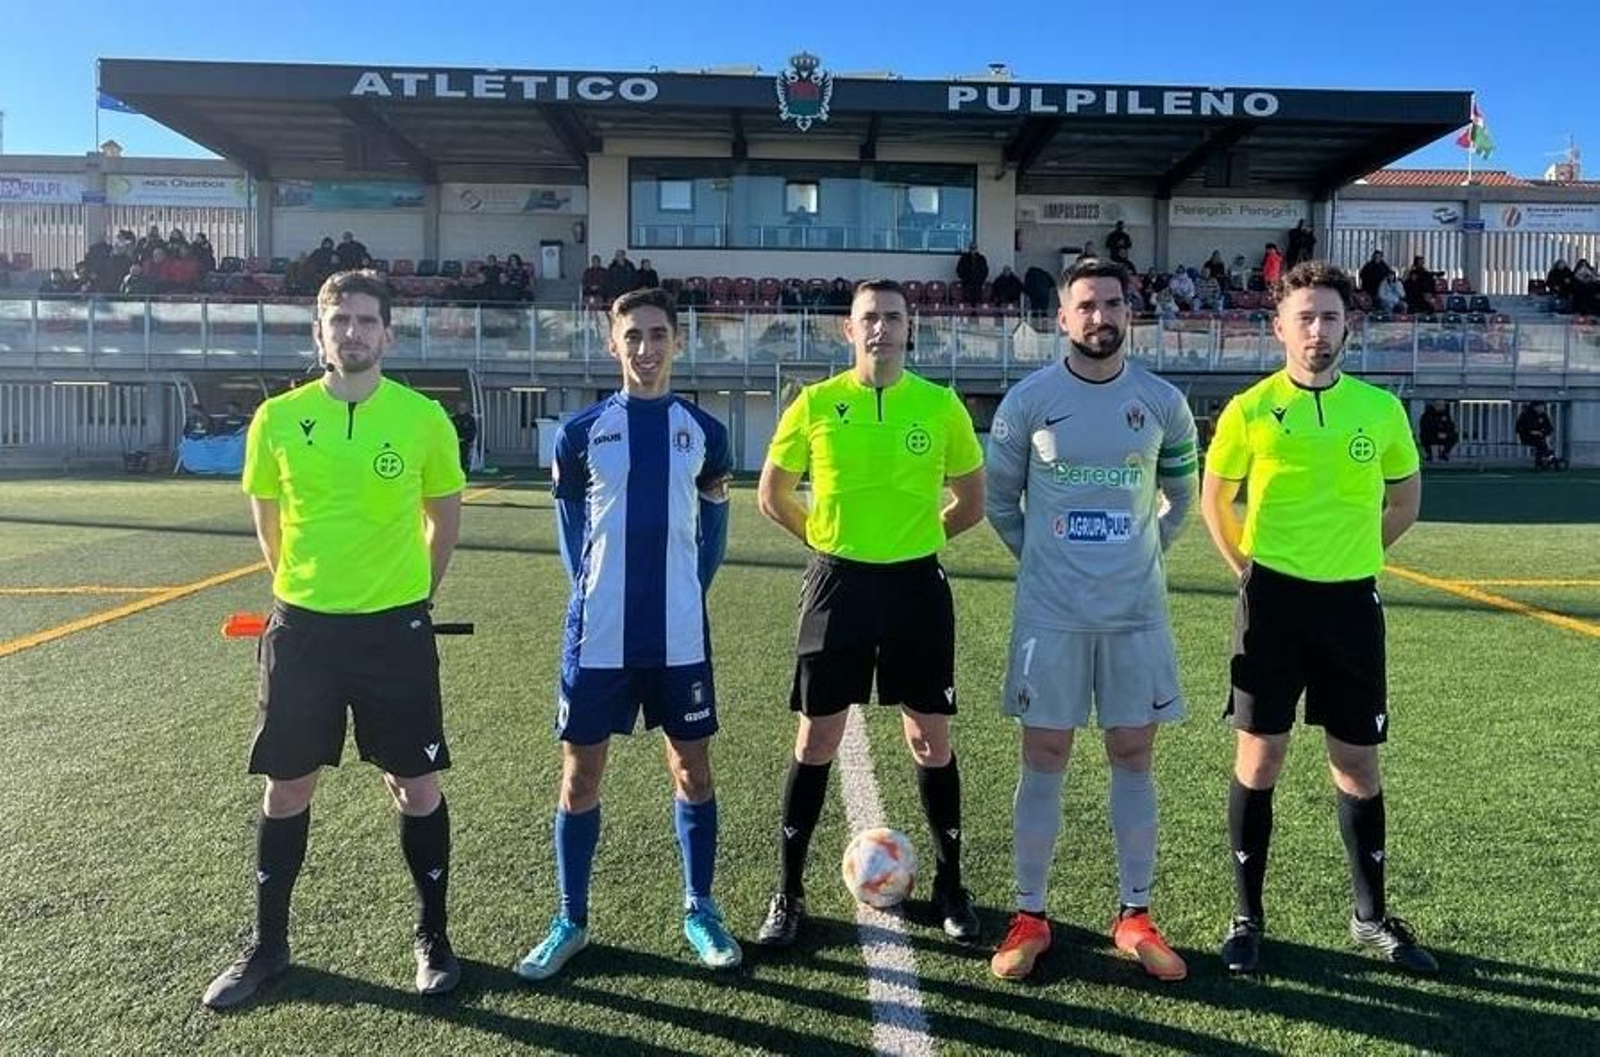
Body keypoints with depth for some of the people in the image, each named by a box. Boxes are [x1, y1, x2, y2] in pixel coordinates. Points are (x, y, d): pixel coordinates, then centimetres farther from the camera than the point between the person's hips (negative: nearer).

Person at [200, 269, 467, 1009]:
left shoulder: (425, 418, -5)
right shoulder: (276, 418, -1)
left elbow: (444, 515, 8)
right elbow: (267, 517, 13)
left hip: (396, 627, -1)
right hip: (302, 626, 2)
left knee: (414, 785, 6)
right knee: (287, 787, 11)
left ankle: (432, 935, 25)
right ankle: (268, 943, 30)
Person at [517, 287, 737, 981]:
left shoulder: (702, 431, 2)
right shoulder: (583, 432, 0)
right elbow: (570, 518, 11)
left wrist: (692, 588, 7)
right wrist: (592, 589, 7)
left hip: (680, 636, 1)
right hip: (599, 634, 0)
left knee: (692, 768, 9)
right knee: (580, 773, 6)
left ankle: (700, 909, 26)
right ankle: (571, 921, 23)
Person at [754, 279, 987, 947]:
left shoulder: (941, 406, -1)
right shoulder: (815, 404, -2)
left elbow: (971, 501, 9)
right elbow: (772, 495, 8)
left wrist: (914, 537, 6)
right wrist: (826, 539, 5)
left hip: (917, 585, 1)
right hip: (839, 584, 0)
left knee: (930, 741, 8)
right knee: (816, 741, 6)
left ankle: (950, 884, 28)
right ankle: (789, 893, 20)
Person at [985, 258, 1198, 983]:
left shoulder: (1162, 402, 2)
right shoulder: (1028, 399, -3)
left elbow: (1181, 493, 16)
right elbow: (999, 497, 7)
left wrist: (1144, 552, 9)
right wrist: (1040, 557, 5)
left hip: (1137, 610, 2)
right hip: (1051, 613, -2)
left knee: (1133, 759, 8)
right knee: (1043, 760, 4)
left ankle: (1135, 917, 22)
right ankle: (1030, 917, 17)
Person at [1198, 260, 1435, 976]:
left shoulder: (1381, 408, 2)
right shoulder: (1249, 409, -3)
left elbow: (1406, 499, 15)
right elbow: (1214, 499, 7)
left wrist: (1349, 554, 10)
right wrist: (1248, 568, 2)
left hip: (1351, 600, 2)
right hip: (1274, 599, -2)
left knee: (1358, 763, 11)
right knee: (1259, 759, 4)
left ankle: (1372, 916, 28)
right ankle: (1247, 916, 17)